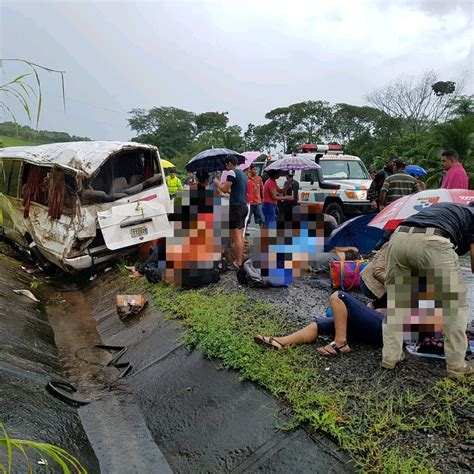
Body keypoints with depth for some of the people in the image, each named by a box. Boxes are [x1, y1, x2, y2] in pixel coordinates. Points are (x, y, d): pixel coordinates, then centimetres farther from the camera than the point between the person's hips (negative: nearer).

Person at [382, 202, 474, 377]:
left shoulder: (446, 208, 42)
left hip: (399, 237, 6)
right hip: (432, 242, -5)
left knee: (396, 302, 22)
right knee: (455, 306, 16)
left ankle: (390, 357, 28)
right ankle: (456, 365, 25)